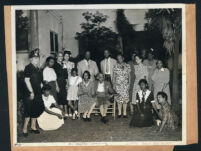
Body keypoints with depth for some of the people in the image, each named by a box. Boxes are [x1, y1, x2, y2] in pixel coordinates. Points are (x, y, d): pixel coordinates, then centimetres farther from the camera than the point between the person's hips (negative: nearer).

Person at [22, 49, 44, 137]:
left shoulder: (37, 69, 13)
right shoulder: (28, 68, -10)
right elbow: (26, 80, -17)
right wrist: (31, 92, -19)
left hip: (37, 93, 8)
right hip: (30, 93, -8)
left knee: (36, 111, 14)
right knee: (29, 111, -6)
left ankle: (33, 127, 26)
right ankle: (25, 129, 2)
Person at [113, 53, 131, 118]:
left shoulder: (127, 66, 4)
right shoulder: (116, 67, 4)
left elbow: (129, 76, 7)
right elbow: (114, 76, 7)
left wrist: (129, 84, 1)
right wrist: (113, 85, 2)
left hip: (125, 85, 0)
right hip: (118, 85, 0)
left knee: (125, 99, -1)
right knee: (119, 99, 1)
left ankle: (125, 113, 7)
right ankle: (119, 113, 10)